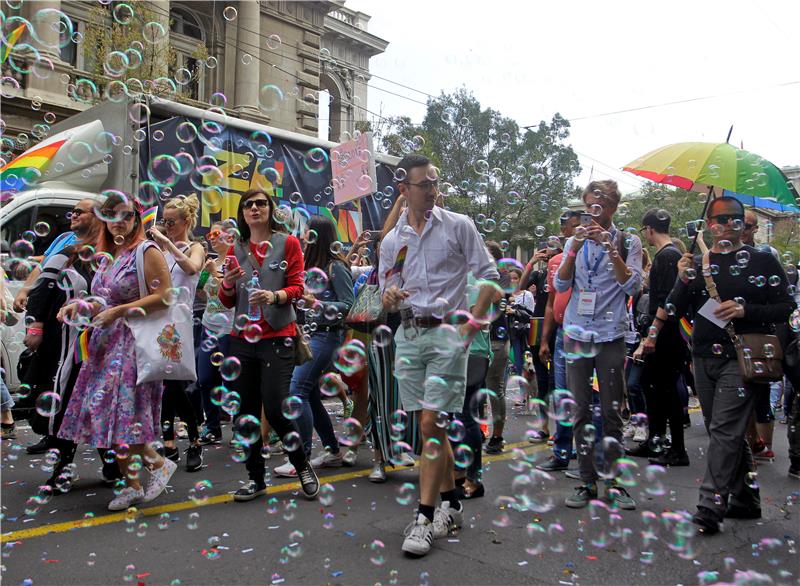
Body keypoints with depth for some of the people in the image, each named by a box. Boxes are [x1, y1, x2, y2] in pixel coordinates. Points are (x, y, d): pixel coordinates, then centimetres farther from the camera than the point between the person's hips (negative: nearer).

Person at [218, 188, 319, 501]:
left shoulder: (288, 243, 4)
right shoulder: (235, 249, 13)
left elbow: (297, 288, -3)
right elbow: (227, 302, 12)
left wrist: (275, 296, -22)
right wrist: (228, 284, -9)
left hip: (278, 337, -4)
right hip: (243, 338, 4)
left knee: (275, 408, -10)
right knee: (246, 412, 4)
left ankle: (303, 466, 14)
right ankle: (256, 479, 19)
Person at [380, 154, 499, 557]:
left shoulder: (458, 226, 0)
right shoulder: (391, 241, 11)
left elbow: (489, 275, 0)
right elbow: (387, 297, 13)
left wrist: (475, 321, -10)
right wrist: (390, 297, -11)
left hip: (447, 332, -5)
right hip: (409, 333, 5)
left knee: (431, 424, -10)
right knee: (431, 424, 11)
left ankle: (425, 517, -2)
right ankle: (451, 504, 27)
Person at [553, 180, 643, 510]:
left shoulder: (628, 242, 6)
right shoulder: (575, 242, 13)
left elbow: (632, 286, -8)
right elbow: (560, 285, 3)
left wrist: (610, 247, -15)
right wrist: (575, 248, -10)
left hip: (611, 334, -2)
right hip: (577, 334, 2)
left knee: (612, 412, 2)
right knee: (581, 410, 4)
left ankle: (613, 482, 10)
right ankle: (587, 481, 11)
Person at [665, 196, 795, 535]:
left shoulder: (763, 261, 2)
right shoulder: (696, 262, 11)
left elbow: (785, 307, -1)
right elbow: (674, 311, 7)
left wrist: (746, 310, -16)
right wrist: (684, 280, -9)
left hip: (742, 358, -5)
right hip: (705, 358, 5)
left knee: (724, 431, -12)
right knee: (725, 433, 12)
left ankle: (711, 507, -10)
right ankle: (744, 500, 26)